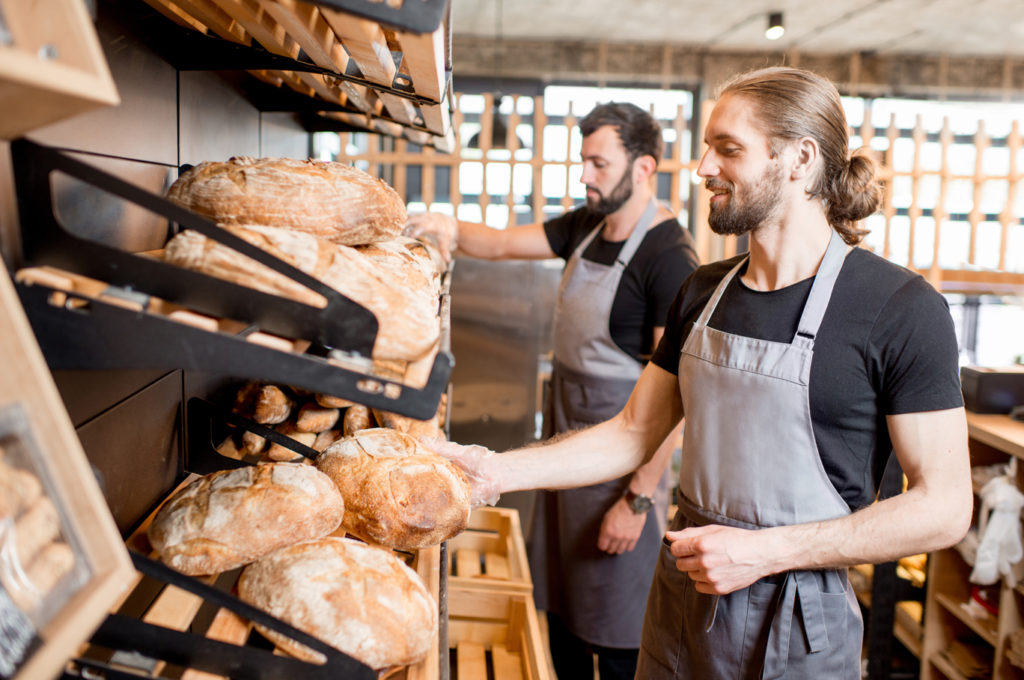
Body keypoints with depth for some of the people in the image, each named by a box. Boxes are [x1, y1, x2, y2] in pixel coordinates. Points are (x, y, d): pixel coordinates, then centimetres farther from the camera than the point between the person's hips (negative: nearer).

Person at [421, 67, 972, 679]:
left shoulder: (903, 310, -15)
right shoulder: (703, 291, 3)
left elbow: (943, 507, -15)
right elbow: (635, 433, 6)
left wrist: (765, 551, -20)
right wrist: (499, 472, -4)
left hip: (797, 628, -5)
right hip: (681, 598, 5)